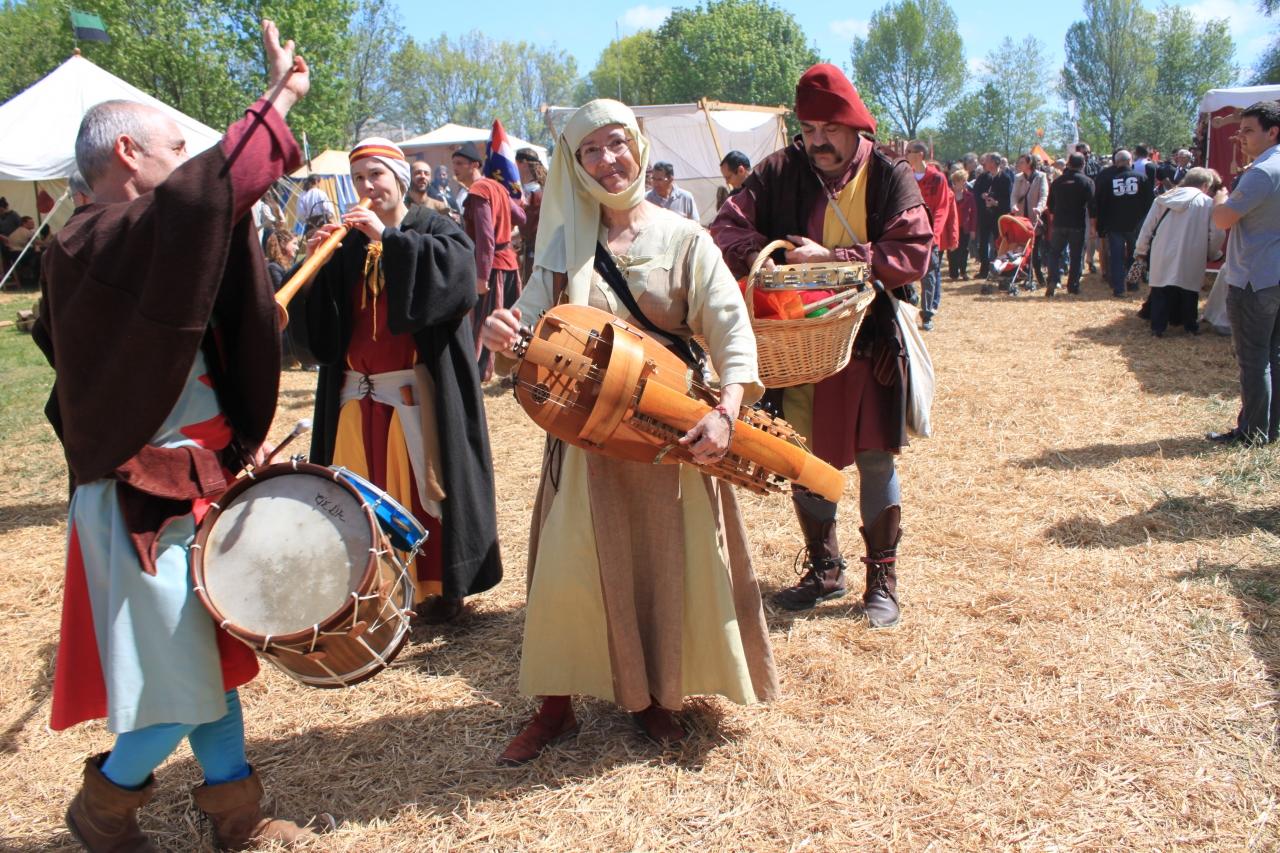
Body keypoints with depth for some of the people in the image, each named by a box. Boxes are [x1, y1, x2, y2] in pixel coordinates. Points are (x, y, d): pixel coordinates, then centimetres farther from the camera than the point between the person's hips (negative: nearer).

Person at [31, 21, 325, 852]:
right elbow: (206, 194, -34)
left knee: (211, 654, 16)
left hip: (196, 487, 9)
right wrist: (278, 100, -23)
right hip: (140, 503, -9)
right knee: (177, 691, 1)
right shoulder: (95, 244, -17)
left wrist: (238, 441, 10)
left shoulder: (140, 251, 12)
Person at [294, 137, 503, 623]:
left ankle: (439, 586, 10)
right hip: (356, 390, 5)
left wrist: (389, 239, -24)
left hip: (417, 387, -4)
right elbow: (318, 324, 7)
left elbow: (457, 268, -22)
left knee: (423, 483, -2)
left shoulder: (433, 229, 2)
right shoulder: (347, 243, 15)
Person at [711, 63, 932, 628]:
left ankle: (882, 578, 23)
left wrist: (832, 258, -21)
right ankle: (824, 570, 30)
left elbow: (913, 255, -14)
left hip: (868, 342, -2)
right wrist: (765, 259, -22)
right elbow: (727, 229, -2)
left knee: (875, 463, 6)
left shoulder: (890, 178, -4)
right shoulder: (780, 172, 2)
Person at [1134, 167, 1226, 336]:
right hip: (1190, 260, -2)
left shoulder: (1163, 199, 4)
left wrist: (1140, 251, 15)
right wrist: (1212, 254, 13)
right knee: (1189, 293, 14)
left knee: (1161, 292, 10)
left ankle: (1158, 326, 11)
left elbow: (1147, 227, 6)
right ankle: (1191, 325, 24)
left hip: (1162, 258, 2)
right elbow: (1217, 235, -4)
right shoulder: (1208, 204, -4)